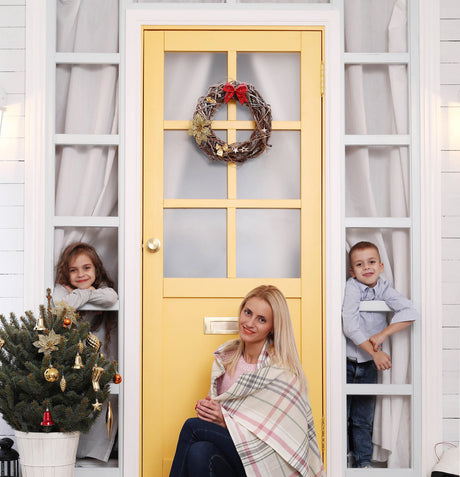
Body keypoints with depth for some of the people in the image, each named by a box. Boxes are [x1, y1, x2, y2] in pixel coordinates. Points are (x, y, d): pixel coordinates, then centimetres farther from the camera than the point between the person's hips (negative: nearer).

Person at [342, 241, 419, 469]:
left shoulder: (384, 289, -5)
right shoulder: (351, 287, -14)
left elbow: (410, 313, -15)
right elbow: (350, 326, -22)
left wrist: (382, 334, -22)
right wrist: (375, 352, -22)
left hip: (369, 364, 3)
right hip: (346, 361, -3)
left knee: (364, 418, 11)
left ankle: (363, 461, 24)